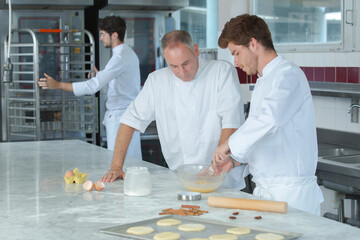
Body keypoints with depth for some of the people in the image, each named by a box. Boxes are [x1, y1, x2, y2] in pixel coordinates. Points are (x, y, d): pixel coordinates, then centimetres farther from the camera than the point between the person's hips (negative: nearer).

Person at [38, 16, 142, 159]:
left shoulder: (120, 57, -19)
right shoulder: (128, 53, 14)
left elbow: (94, 86, -26)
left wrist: (58, 85, -24)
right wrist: (99, 75, 18)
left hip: (120, 118, -10)